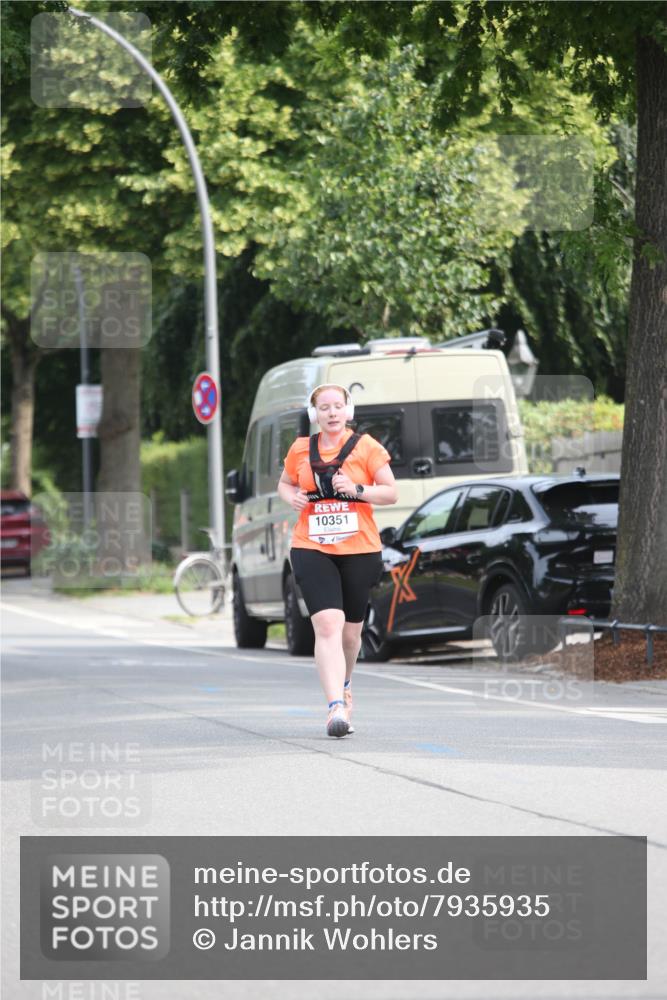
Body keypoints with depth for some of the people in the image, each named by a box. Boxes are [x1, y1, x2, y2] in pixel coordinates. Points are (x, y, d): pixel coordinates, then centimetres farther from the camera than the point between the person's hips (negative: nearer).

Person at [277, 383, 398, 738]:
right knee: (328, 625, -17)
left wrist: (357, 489, -16)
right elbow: (284, 483, 22)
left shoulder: (366, 447, 0)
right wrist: (291, 497, -1)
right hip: (311, 549, 0)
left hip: (360, 550, 0)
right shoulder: (301, 450, 6)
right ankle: (336, 707, -24)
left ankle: (343, 686, 43)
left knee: (350, 631, 12)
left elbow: (391, 493, 1)